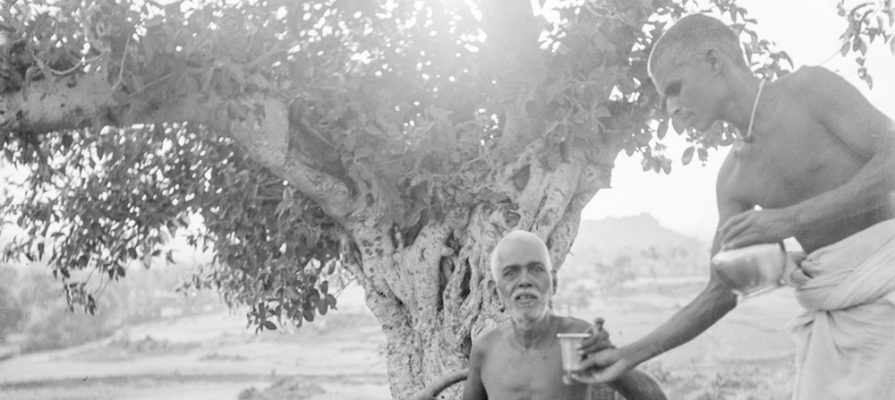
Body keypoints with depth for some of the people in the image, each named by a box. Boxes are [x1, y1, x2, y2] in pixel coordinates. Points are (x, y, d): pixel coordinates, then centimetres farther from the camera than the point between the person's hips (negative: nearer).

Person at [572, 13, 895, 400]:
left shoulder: (810, 87, -1)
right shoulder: (734, 178, 14)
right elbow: (722, 293, 14)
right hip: (829, 319, 6)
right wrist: (631, 354, 9)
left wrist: (792, 219, -21)